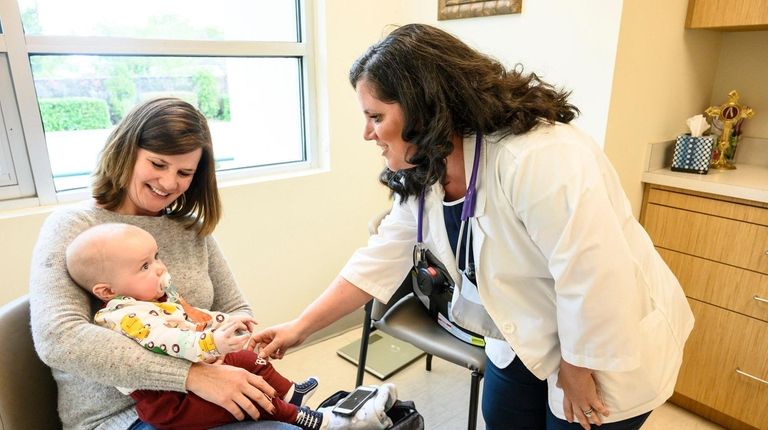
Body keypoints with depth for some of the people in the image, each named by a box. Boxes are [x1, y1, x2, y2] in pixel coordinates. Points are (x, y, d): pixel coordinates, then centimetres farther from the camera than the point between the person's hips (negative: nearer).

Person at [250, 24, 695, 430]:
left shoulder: (540, 157, -35)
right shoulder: (423, 175, -6)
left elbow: (597, 280, -32)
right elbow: (380, 260, -2)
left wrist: (577, 372, -17)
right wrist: (302, 326, -2)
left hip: (609, 348, -6)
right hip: (526, 339, 7)